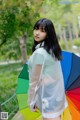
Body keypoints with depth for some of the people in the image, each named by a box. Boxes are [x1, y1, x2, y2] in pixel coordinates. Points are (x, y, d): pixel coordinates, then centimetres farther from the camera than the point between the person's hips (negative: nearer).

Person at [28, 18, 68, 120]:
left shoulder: (39, 53, -21)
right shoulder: (52, 49, 5)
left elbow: (35, 80, -17)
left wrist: (31, 101, -7)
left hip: (48, 95, -9)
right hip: (56, 91, 9)